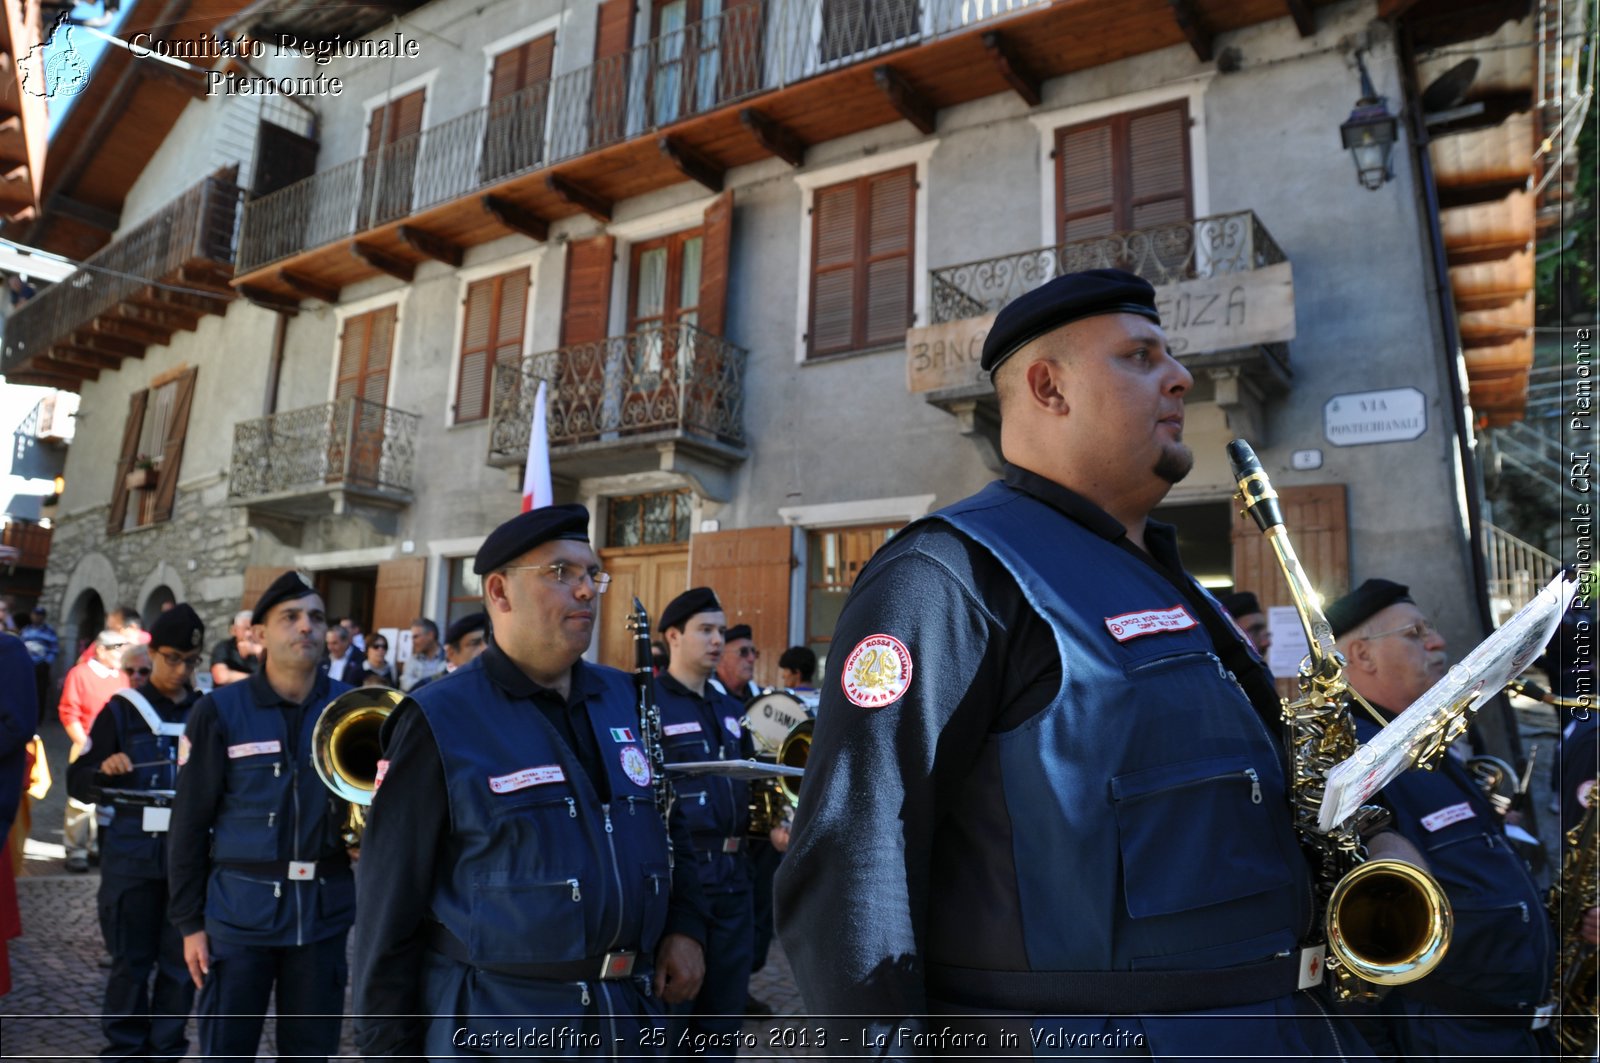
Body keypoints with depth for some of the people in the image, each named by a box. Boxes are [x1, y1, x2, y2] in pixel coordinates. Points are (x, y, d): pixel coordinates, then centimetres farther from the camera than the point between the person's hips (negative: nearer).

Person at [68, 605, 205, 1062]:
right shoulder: (121, 710, 0)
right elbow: (77, 781, 1)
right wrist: (103, 770, -20)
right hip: (132, 856, -1)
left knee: (181, 962, 9)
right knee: (131, 962, 9)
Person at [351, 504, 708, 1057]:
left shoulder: (624, 697, 4)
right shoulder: (441, 719, -11)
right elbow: (391, 906, -8)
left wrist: (683, 926, 2)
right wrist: (389, 1048, -5)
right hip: (496, 1028, -5)